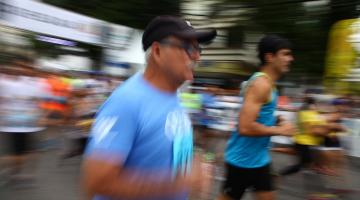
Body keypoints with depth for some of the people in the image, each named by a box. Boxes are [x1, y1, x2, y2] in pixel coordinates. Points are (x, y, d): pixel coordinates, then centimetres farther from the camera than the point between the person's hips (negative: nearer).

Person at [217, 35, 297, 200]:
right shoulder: (261, 84, -22)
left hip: (258, 158, 10)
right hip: (243, 159, -10)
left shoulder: (266, 84, 10)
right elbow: (245, 127, -30)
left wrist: (276, 123, 8)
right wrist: (279, 130, -18)